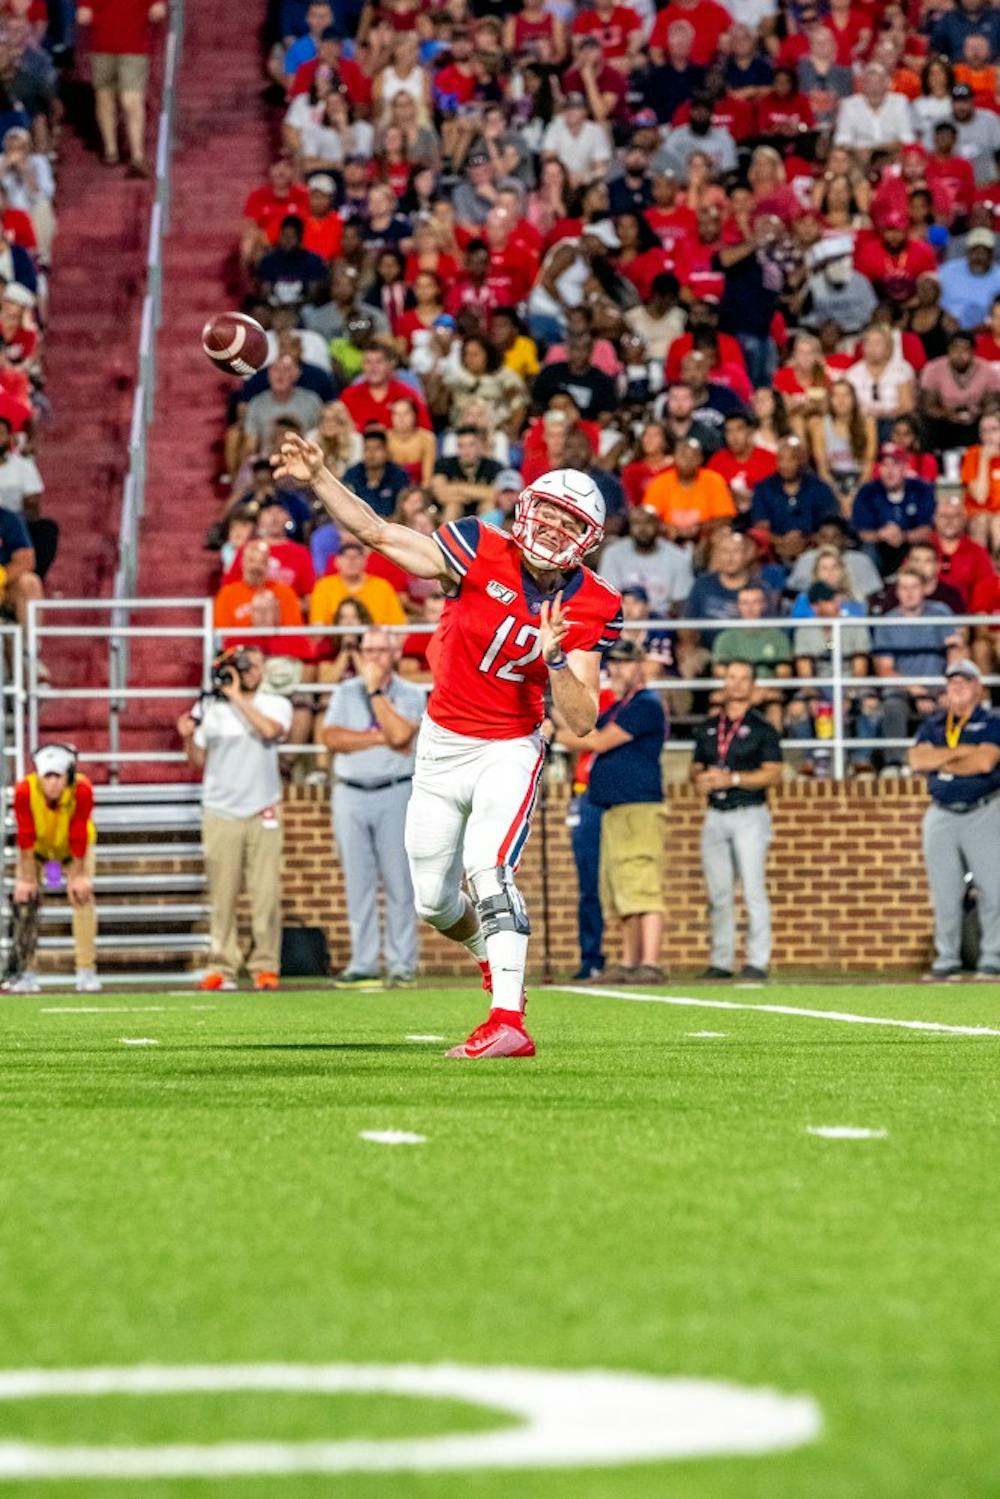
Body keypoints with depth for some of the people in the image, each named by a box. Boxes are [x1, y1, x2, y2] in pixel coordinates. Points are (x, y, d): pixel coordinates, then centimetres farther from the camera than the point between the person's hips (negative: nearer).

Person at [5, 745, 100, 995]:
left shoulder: (82, 790, -36)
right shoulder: (25, 791, -35)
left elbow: (79, 836, -28)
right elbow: (25, 838, -28)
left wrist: (78, 876, -22)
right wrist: (26, 878, -23)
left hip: (74, 849, -1)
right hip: (38, 847, 1)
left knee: (82, 895, -14)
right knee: (25, 899, -11)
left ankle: (86, 972, -10)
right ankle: (25, 973, -4)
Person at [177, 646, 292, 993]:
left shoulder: (275, 705, 7)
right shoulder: (209, 709, 9)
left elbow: (270, 730, -15)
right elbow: (198, 761, 12)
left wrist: (238, 698, -10)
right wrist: (188, 738, -7)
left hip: (263, 814, 0)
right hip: (220, 814, 1)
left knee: (266, 893, -5)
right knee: (221, 895, -2)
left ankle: (265, 966, 1)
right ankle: (222, 967, 2)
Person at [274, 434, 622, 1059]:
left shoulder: (589, 609, -11)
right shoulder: (484, 553, -14)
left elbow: (582, 721, -14)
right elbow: (378, 533, -13)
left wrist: (554, 658, -31)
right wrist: (318, 478, -23)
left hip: (509, 750, -3)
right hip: (443, 744, 3)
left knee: (489, 870, -25)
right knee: (434, 899, 11)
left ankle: (508, 1022, -32)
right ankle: (493, 952, 44)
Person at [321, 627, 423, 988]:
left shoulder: (410, 695, 5)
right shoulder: (346, 692, 12)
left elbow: (400, 735, -14)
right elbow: (332, 737, -3)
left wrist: (376, 691, -9)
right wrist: (380, 738, -8)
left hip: (395, 793, -2)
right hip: (351, 793, 2)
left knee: (399, 883, -5)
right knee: (358, 885, 1)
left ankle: (401, 965, -2)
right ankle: (363, 965, 3)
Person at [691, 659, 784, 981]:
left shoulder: (761, 728, 0)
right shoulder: (708, 728, 16)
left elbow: (773, 774, -7)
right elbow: (696, 768, 20)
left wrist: (732, 779, -17)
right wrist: (700, 779, -4)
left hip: (749, 814, -5)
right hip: (715, 817, 5)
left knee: (753, 889, -10)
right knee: (717, 893, 5)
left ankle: (757, 961, -10)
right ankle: (721, 960, 10)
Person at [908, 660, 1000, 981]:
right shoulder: (932, 725, 14)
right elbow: (917, 760, -3)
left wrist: (941, 763, -4)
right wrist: (960, 752, -10)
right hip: (941, 817, 3)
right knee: (944, 892, 2)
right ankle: (947, 959, 8)